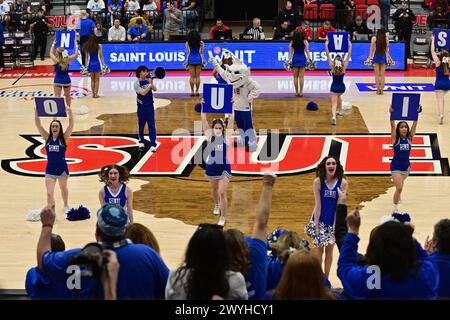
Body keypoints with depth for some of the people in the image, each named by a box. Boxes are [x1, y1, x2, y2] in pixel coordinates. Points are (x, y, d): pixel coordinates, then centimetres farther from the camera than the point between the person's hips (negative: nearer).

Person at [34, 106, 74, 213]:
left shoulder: (63, 138, -8)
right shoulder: (47, 138, -3)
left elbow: (71, 125, -18)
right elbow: (38, 125, -8)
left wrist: (70, 112, -29)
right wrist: (36, 112, -20)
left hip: (62, 169, 0)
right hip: (50, 169, 0)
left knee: (63, 188, 24)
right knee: (49, 193, -9)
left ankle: (66, 206, 48)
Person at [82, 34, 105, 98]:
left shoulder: (87, 47, -2)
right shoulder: (99, 46, -6)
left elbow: (86, 57, 0)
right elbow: (101, 56, -4)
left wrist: (86, 65, 6)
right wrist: (103, 64, 2)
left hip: (90, 64, 2)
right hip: (97, 63, -2)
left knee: (92, 80, 12)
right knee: (97, 80, 5)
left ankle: (93, 94, 13)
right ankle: (96, 94, 3)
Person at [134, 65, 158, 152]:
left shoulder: (149, 81, 1)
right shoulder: (137, 83, -9)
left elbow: (155, 89, -13)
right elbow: (143, 93, -23)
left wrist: (152, 83, -30)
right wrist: (150, 85, -28)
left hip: (150, 106, 2)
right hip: (141, 107, -2)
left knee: (152, 126, -4)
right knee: (141, 125, 10)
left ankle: (153, 144, -6)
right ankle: (141, 142, 30)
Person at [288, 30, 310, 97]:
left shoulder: (292, 42, -2)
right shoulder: (305, 41, -3)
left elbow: (291, 52, -4)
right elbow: (307, 51, -5)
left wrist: (290, 60, -3)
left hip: (295, 59, 0)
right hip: (302, 59, 0)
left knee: (295, 77, 8)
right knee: (301, 77, 2)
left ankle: (296, 92, 10)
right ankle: (301, 92, 2)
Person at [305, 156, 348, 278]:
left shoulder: (342, 183, -12)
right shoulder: (318, 182, -12)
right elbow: (318, 205, -10)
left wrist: (335, 224, -12)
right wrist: (316, 224, -11)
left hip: (333, 221, 0)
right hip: (320, 220, 0)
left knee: (329, 250, 10)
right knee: (320, 249, 7)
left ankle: (326, 278, 20)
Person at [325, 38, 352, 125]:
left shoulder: (332, 66, -11)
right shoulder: (344, 67, -9)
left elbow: (328, 56, -10)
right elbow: (348, 56, -2)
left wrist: (326, 45, -9)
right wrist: (350, 46, 3)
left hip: (334, 87, -3)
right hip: (342, 87, 3)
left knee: (334, 103, -7)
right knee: (339, 96, 36)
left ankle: (333, 116, -31)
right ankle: (340, 111, 46)